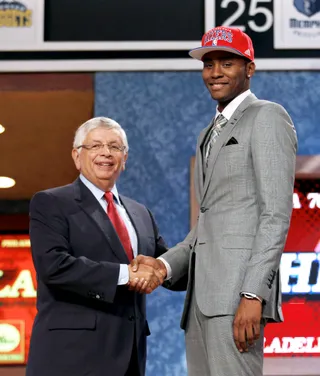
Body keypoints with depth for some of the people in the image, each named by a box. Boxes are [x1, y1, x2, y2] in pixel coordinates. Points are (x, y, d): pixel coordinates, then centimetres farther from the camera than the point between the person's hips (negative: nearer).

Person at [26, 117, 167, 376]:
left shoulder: (140, 214, 20)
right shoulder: (50, 204, 0)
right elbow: (53, 265, -15)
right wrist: (125, 273, -18)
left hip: (128, 353, 6)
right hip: (73, 353, -6)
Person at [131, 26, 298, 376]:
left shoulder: (267, 117, 0)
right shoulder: (209, 134, 26)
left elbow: (276, 213, -10)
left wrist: (253, 294, -19)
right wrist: (166, 264, 6)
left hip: (239, 289, -8)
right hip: (203, 295, 8)